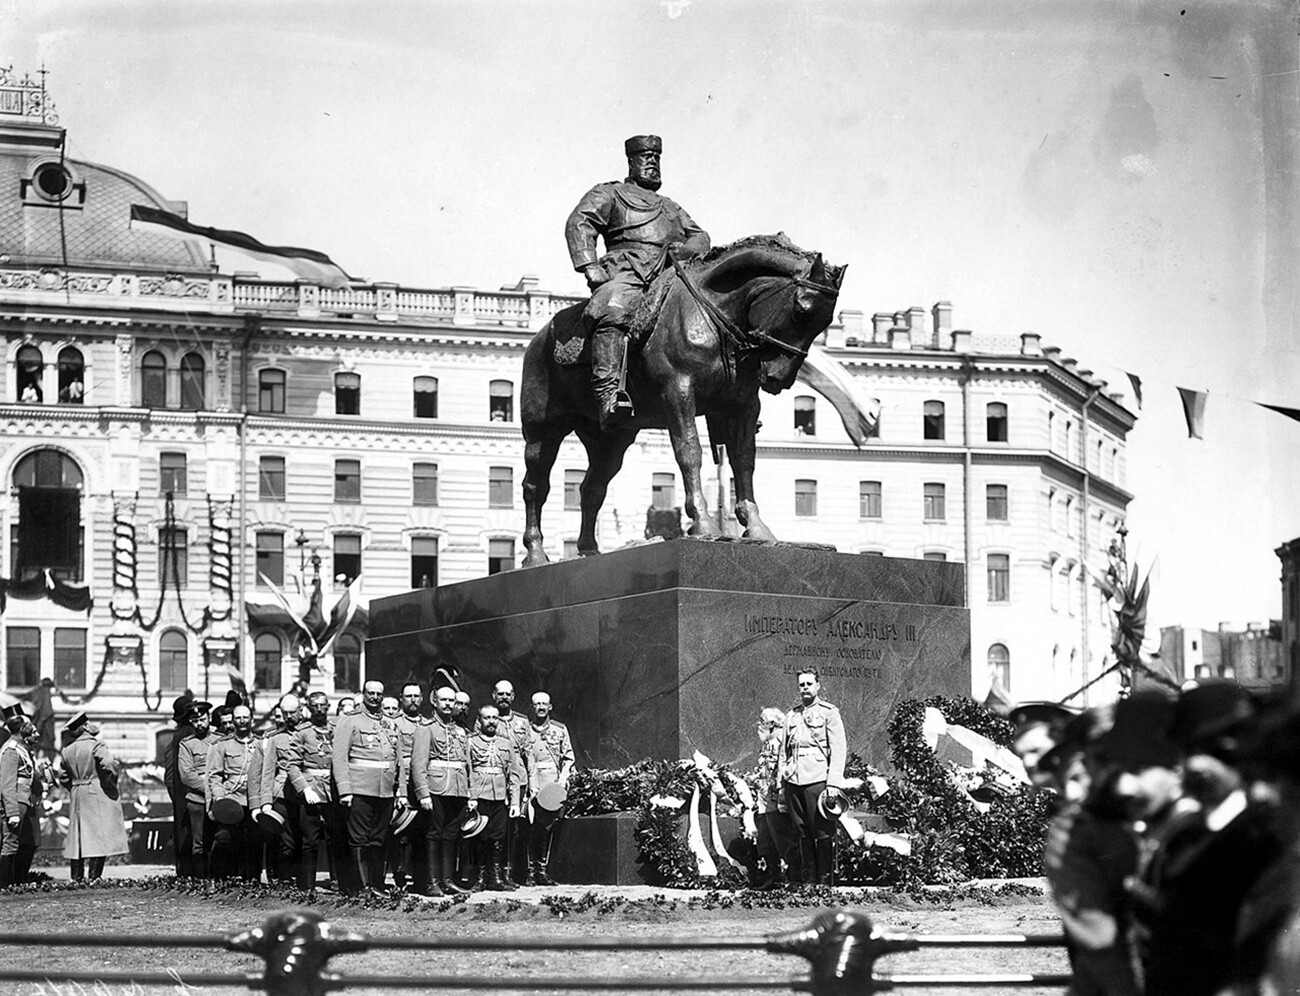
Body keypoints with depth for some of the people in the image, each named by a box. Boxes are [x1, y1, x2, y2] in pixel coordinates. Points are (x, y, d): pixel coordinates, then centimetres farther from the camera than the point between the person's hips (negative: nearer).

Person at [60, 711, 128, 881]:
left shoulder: (67, 750, 8)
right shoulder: (95, 745, -12)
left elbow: (65, 777, 13)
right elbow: (108, 765, -23)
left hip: (77, 797, 6)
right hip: (98, 795, -6)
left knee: (78, 837, 10)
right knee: (99, 836, -5)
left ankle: (76, 878, 9)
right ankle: (94, 877, -10)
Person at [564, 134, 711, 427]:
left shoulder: (671, 207, 39)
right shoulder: (609, 194, 19)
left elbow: (700, 235, 33)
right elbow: (579, 224, 4)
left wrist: (687, 249, 5)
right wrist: (591, 269, -13)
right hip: (625, 273, -6)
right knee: (612, 313, -39)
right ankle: (608, 395, -53)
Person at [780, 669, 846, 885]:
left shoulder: (829, 712, 1)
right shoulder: (792, 716, 16)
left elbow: (839, 750, -5)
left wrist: (834, 782, -13)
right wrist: (782, 780, 12)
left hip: (817, 780, -5)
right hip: (793, 782, 5)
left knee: (822, 833, -4)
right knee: (803, 835, 6)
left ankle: (825, 882, 0)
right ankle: (809, 882, 11)